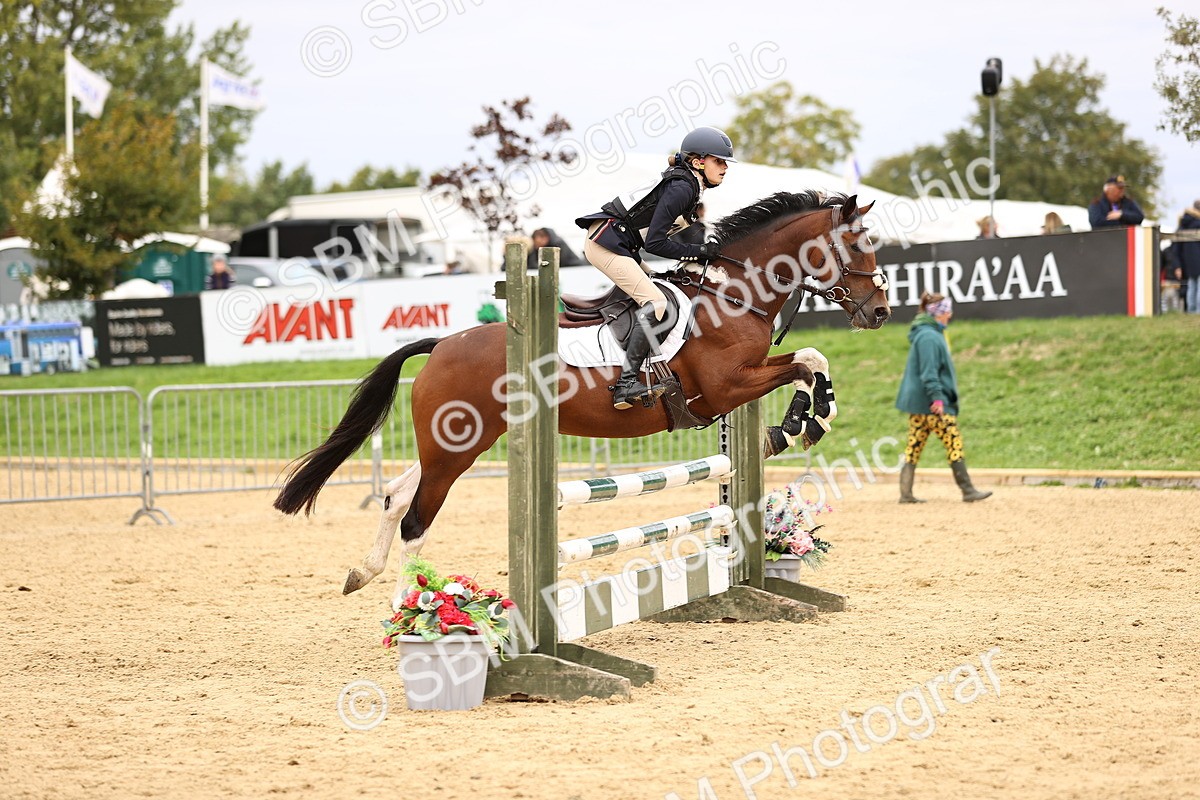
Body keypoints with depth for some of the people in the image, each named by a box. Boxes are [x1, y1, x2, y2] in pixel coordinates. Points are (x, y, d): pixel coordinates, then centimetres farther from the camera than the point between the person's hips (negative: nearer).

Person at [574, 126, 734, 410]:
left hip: (618, 243, 11)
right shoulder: (681, 189, -16)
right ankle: (626, 383, -27)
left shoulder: (686, 184, 15)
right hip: (608, 243, -11)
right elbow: (655, 243, -19)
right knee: (655, 302, -20)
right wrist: (698, 252, -12)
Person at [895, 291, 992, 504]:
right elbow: (929, 371, -21)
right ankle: (968, 491, -5)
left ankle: (906, 493, 7)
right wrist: (937, 397, -24)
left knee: (914, 446, 7)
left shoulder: (930, 334, 18)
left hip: (918, 402, 10)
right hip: (931, 403, -10)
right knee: (954, 442, -6)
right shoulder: (929, 337, -15)